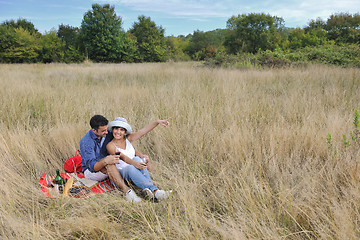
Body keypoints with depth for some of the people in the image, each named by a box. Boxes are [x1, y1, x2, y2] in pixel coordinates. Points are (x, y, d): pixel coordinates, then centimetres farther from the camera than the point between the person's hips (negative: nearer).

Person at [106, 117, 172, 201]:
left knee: (137, 158, -28)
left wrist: (157, 122, -21)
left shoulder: (128, 139, 5)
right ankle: (155, 191, -50)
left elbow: (143, 131, -7)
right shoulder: (110, 145, -9)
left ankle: (149, 190, -43)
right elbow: (123, 157, -26)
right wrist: (134, 163, -45)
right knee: (130, 167, -36)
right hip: (121, 173, -4)